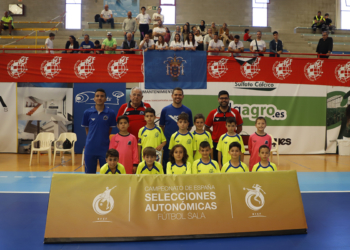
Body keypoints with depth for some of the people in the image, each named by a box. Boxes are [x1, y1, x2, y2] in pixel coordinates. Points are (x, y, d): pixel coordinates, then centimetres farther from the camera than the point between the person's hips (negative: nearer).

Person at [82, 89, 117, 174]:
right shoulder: (87, 112, 0)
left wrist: (104, 139, 2)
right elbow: (86, 129, 10)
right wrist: (92, 138, 3)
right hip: (90, 148, 1)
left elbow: (110, 130, 6)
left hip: (105, 148, -1)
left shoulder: (111, 113, -3)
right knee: (89, 173, 12)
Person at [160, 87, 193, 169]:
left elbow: (189, 127, 13)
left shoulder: (187, 111, 4)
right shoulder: (165, 110, 3)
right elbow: (161, 126, 8)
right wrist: (164, 139, 1)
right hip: (168, 144, 0)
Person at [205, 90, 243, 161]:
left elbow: (240, 127, 11)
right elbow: (206, 128, 8)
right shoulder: (213, 113, 1)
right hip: (216, 144, 0)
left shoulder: (235, 112, 3)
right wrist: (213, 135, 0)